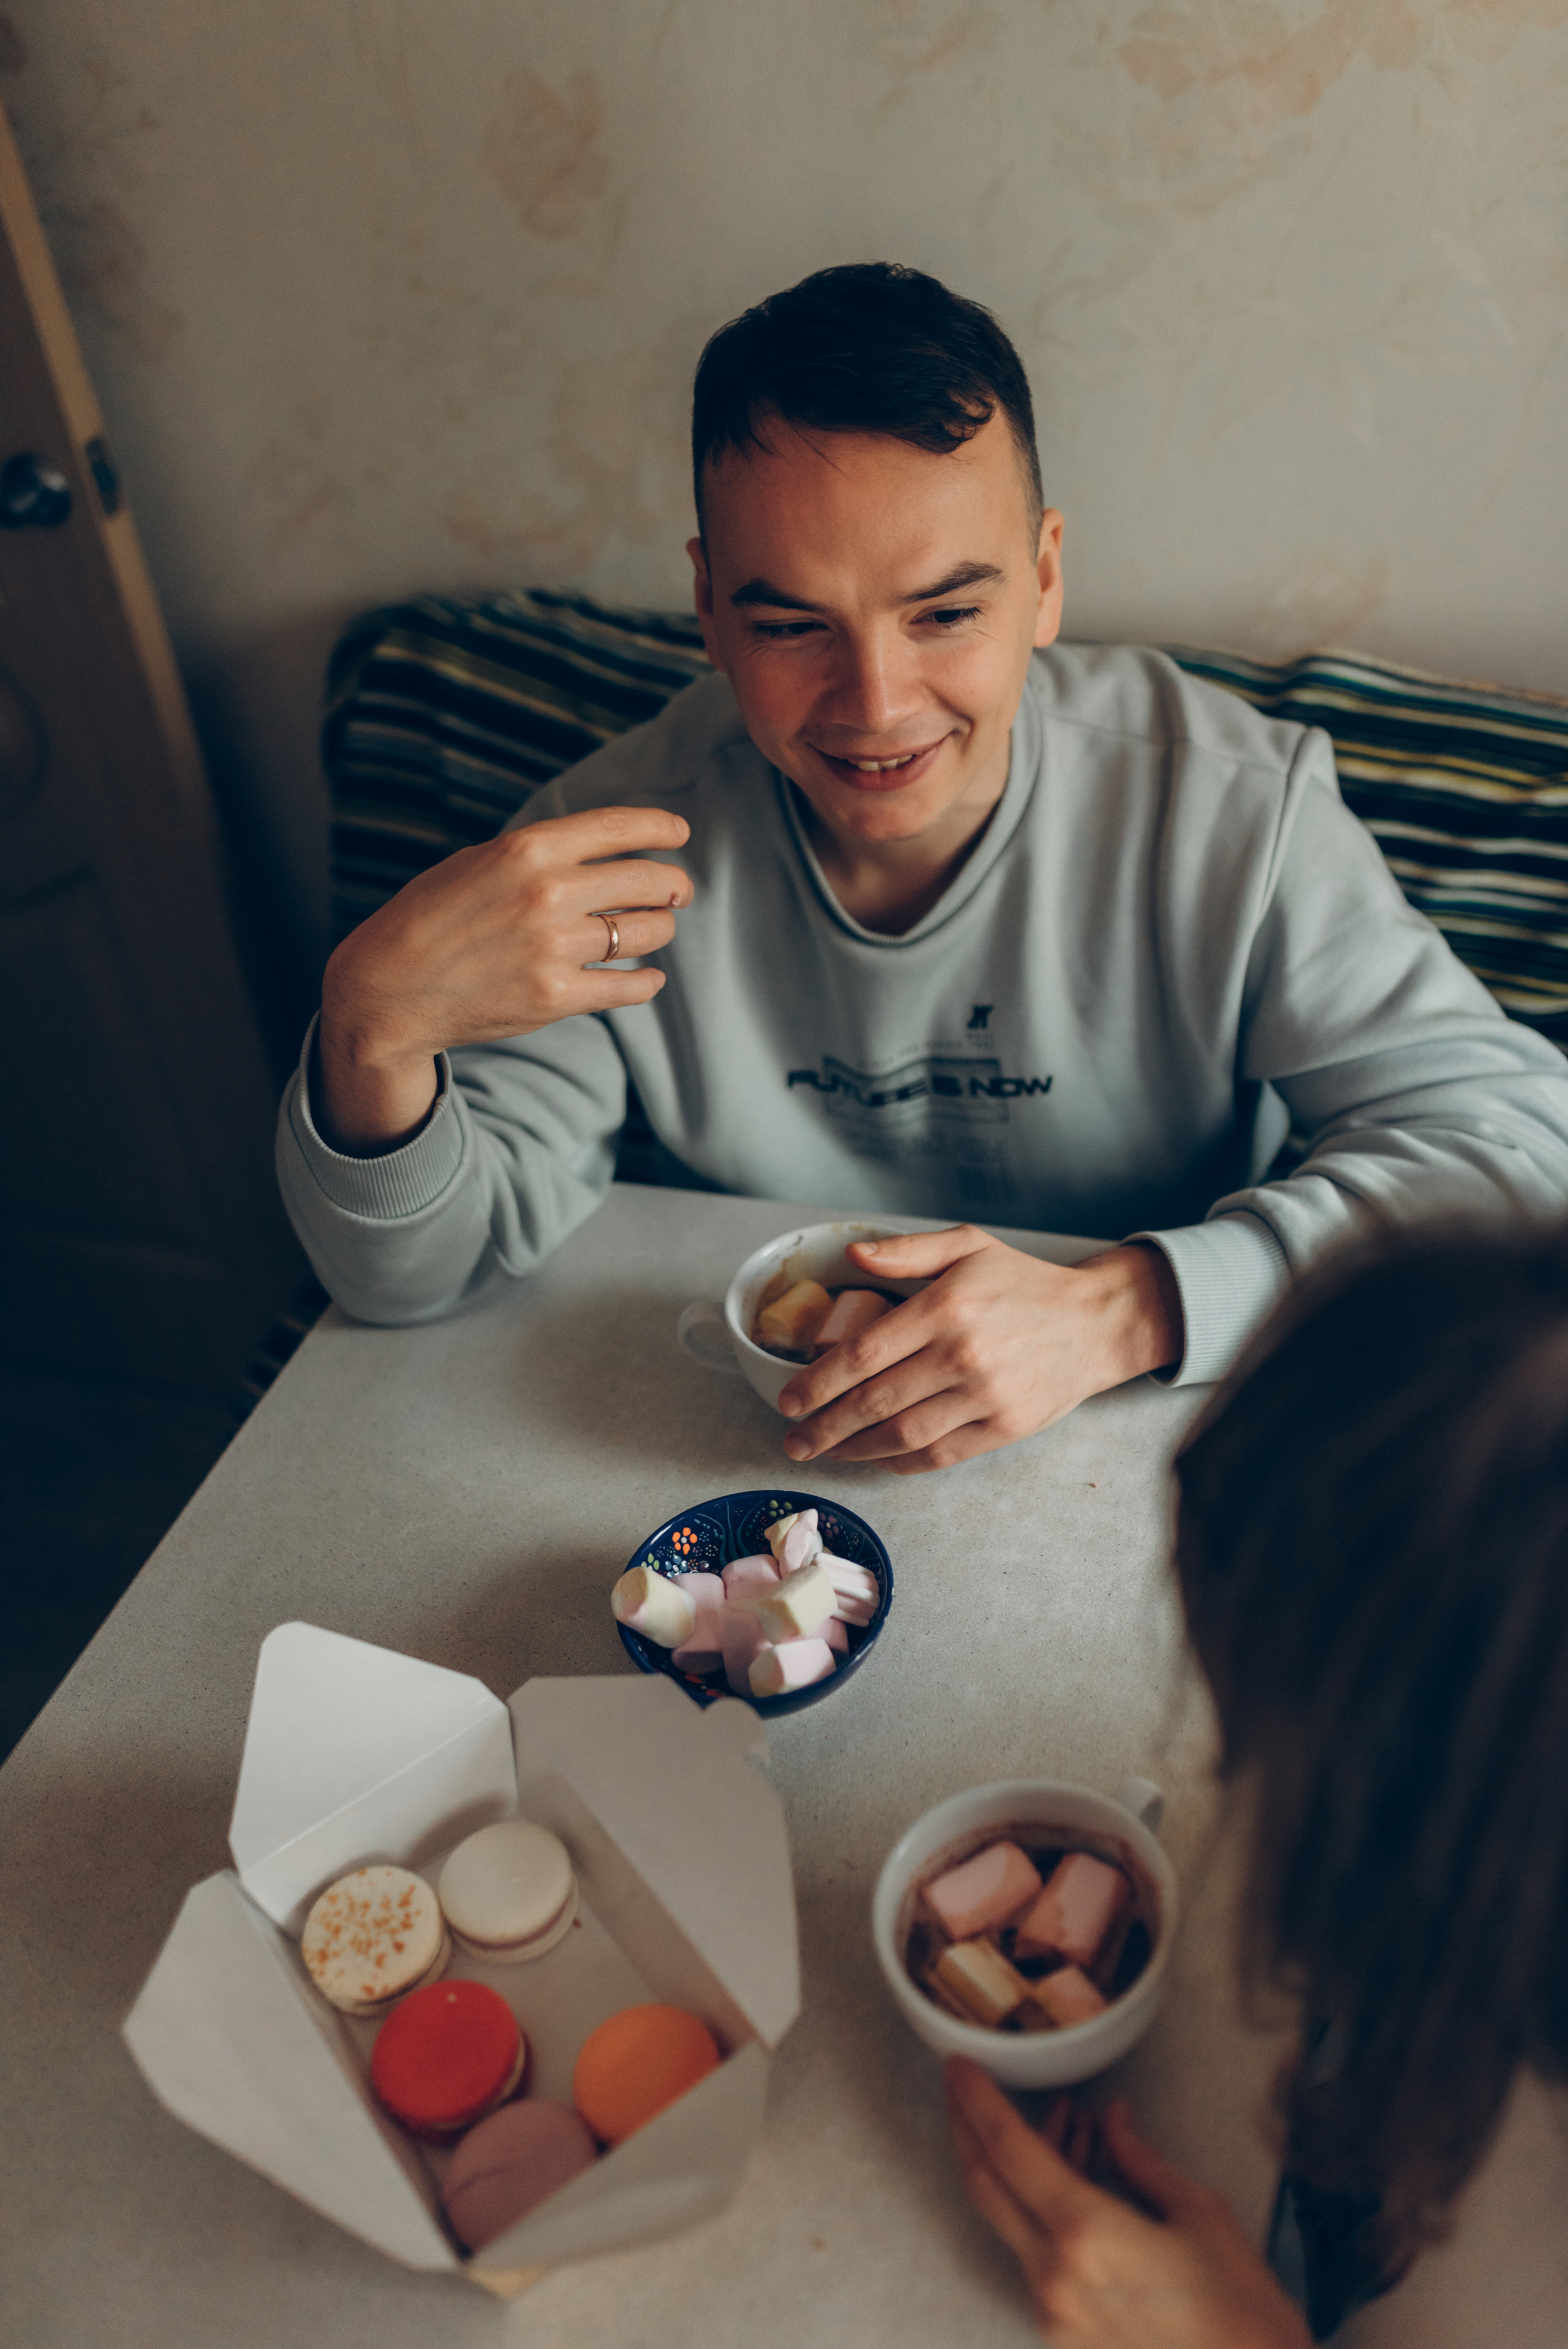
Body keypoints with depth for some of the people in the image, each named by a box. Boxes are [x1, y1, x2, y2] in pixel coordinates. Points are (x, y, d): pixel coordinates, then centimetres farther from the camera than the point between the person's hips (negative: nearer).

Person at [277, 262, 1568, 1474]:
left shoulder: (1235, 812, -18)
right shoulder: (620, 846, -15)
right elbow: (415, 1270, -11)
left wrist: (1120, 1311, -30)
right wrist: (374, 1027, -34)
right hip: (752, 1443, 1)